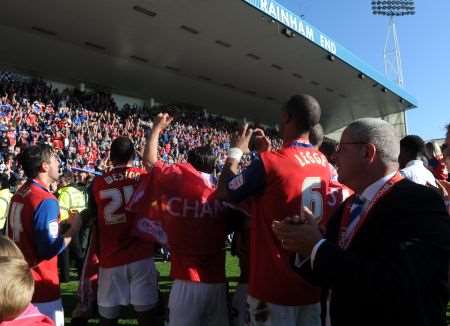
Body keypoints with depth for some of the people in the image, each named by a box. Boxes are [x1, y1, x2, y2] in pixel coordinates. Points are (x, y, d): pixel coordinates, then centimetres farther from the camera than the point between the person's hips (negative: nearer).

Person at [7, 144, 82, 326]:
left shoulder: (19, 194, 6)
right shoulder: (46, 200, -21)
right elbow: (51, 249, -23)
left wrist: (62, 226, 13)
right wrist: (73, 228, -10)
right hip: (41, 286, -8)